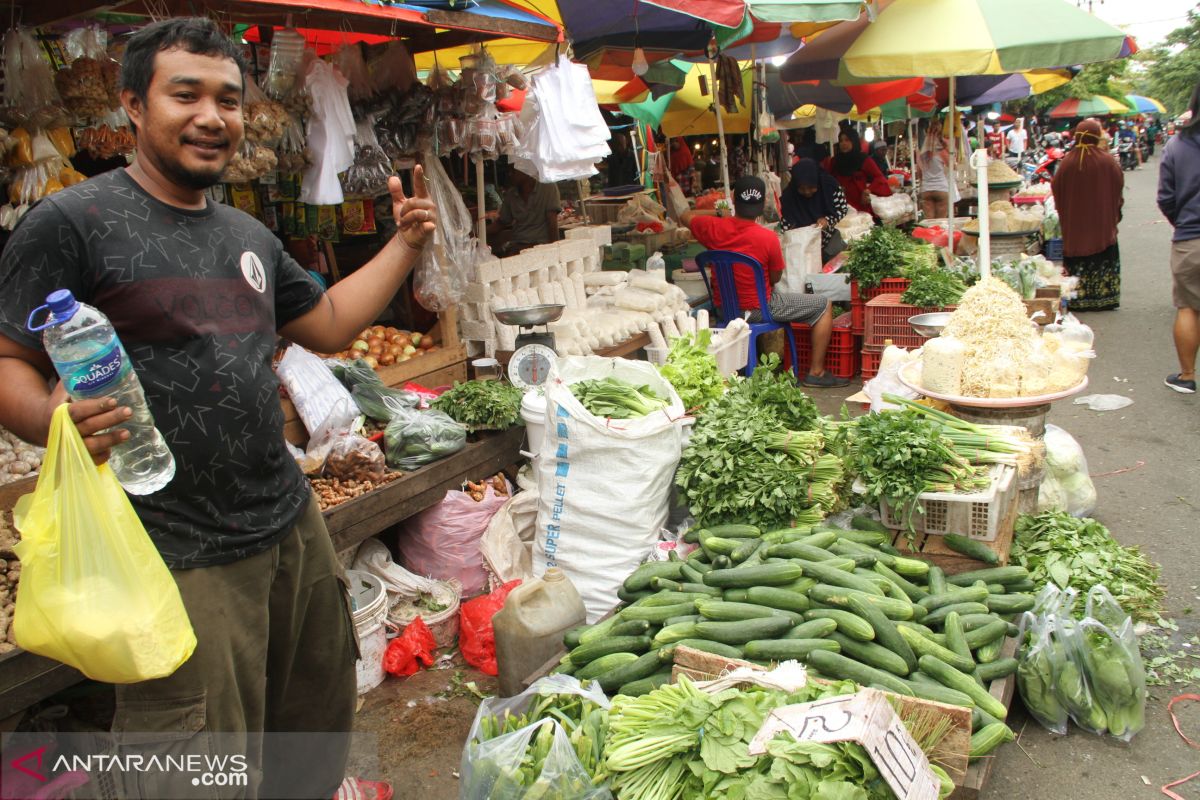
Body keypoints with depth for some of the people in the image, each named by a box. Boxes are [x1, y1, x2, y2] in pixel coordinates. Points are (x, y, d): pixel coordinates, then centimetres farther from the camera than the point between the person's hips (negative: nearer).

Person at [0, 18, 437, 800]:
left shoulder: (250, 235, 12)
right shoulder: (73, 222, -10)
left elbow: (330, 324, 21)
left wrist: (405, 245, 13)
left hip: (294, 526, 7)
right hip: (178, 559, -7)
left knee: (318, 729, 23)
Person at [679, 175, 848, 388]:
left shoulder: (713, 228, -13)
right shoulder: (768, 238, -23)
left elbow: (685, 216, 8)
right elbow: (775, 279, -8)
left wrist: (717, 213, 14)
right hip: (758, 310, -6)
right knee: (823, 306, 9)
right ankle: (816, 373, 12)